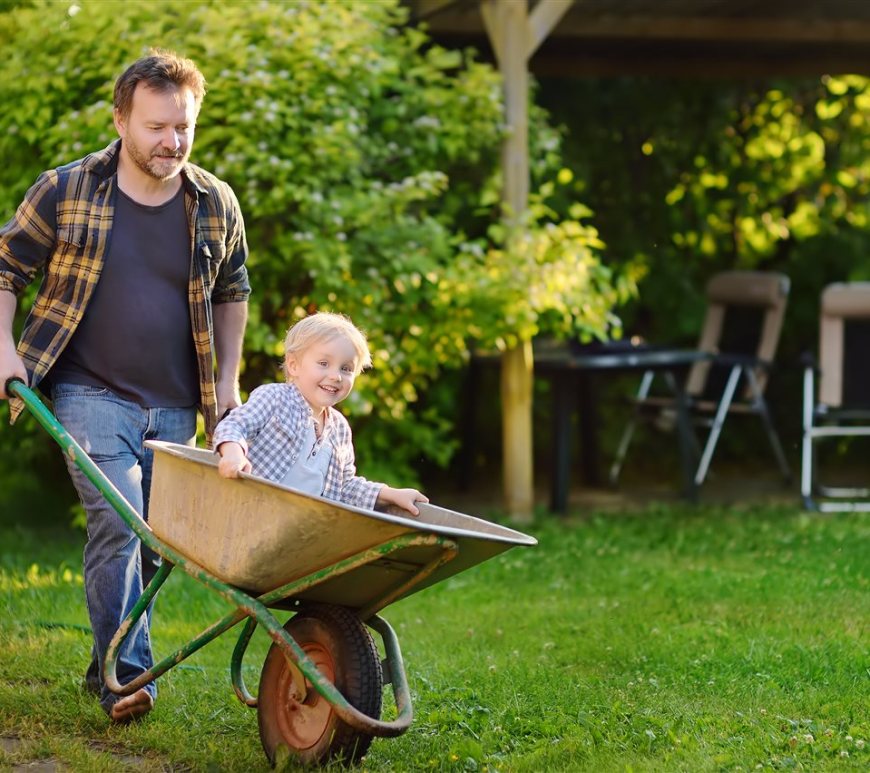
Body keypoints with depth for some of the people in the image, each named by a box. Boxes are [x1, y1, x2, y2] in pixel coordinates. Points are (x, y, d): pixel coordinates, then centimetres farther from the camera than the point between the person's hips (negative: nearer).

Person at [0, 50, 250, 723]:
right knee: (117, 523, -19)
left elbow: (231, 293, 17)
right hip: (92, 392, -4)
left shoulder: (216, 205, 2)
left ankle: (107, 663, 26)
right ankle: (128, 675, -19)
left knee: (152, 538, 10)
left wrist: (227, 382, 12)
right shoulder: (66, 191, -6)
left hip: (175, 406, 4)